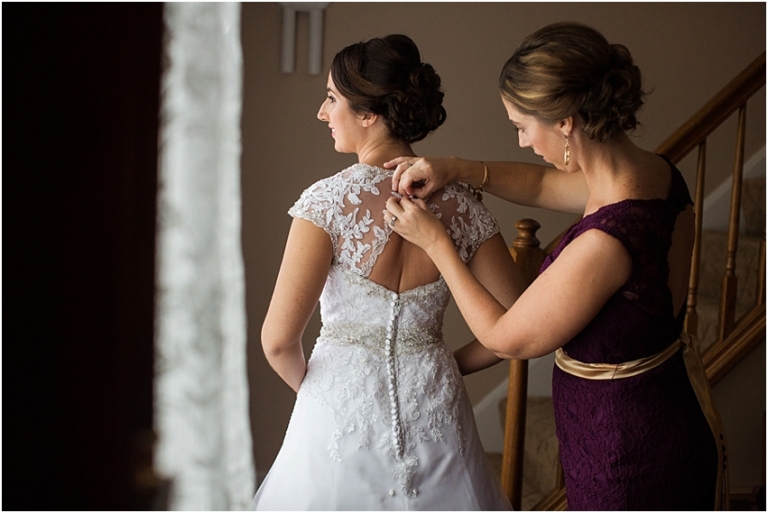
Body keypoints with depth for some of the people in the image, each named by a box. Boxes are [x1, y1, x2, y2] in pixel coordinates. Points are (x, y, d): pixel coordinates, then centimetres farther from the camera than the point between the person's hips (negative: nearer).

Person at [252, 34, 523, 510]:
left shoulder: (329, 201, -16)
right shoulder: (462, 206, -6)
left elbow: (279, 339, -17)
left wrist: (309, 383, 3)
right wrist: (444, 366, 10)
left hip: (342, 404, -3)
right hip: (434, 411, 3)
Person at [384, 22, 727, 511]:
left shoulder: (607, 242, -34)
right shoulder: (657, 173, -7)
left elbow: (506, 337, -18)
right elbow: (543, 183, 14)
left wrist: (435, 242, -9)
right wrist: (457, 169, 1)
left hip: (627, 448, -8)